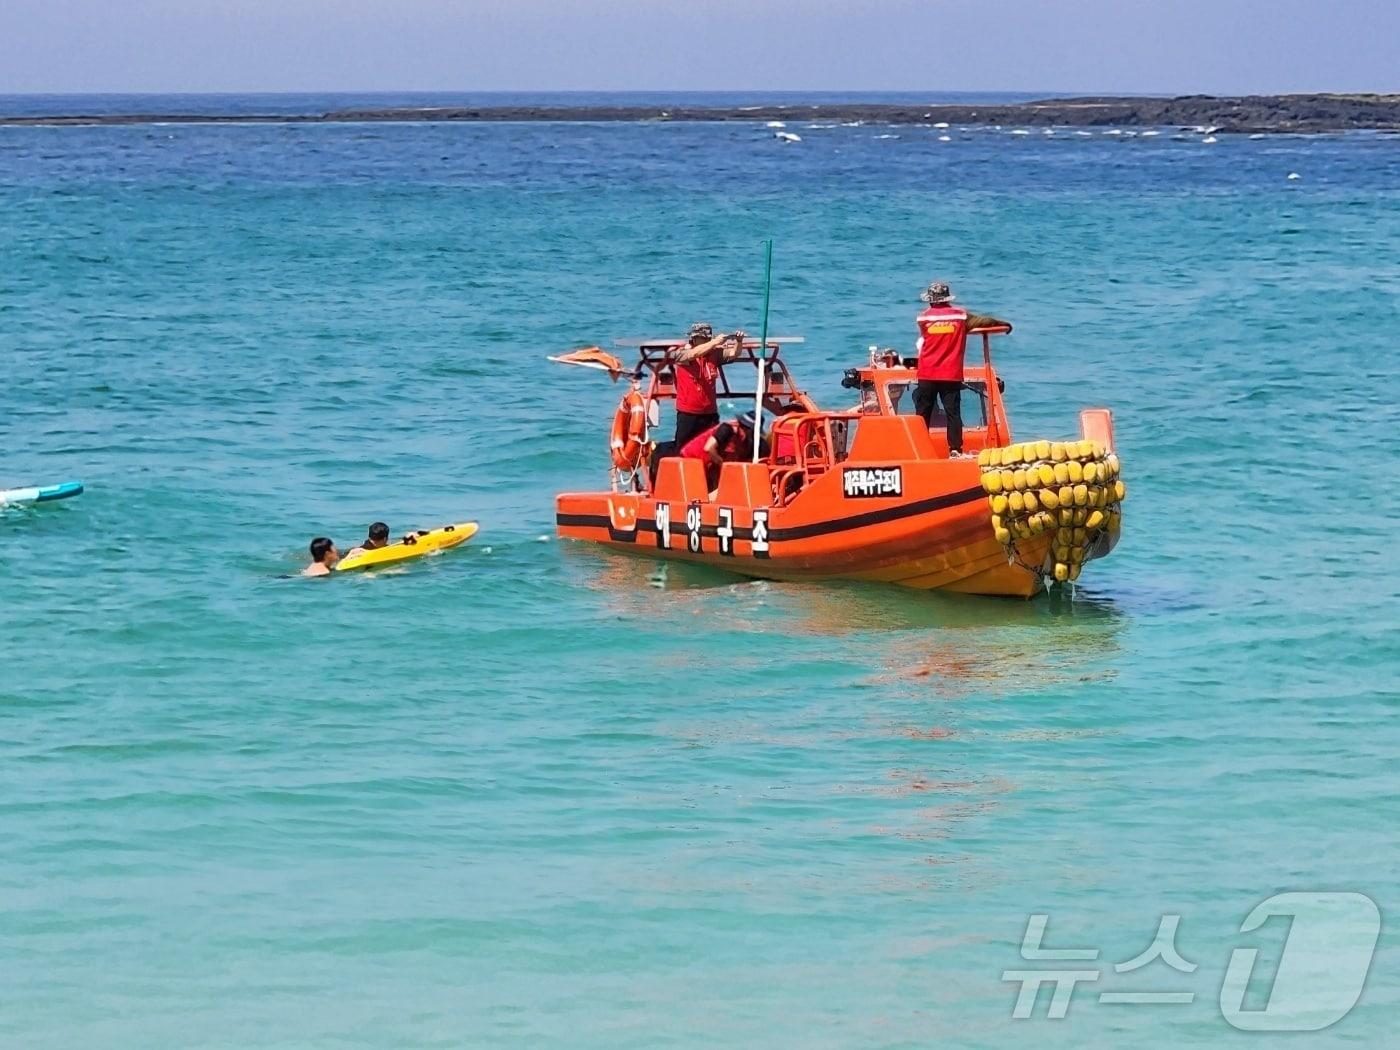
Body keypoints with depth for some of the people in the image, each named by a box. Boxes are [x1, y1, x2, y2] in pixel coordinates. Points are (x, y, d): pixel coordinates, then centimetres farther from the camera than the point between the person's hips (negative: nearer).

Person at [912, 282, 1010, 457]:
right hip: (951, 375, 0)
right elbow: (984, 321, 7)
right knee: (953, 413, 0)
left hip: (927, 376, 0)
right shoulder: (960, 316, 1)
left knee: (923, 414, 6)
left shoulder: (923, 319, 1)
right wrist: (1003, 324, 23)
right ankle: (955, 450, -9)